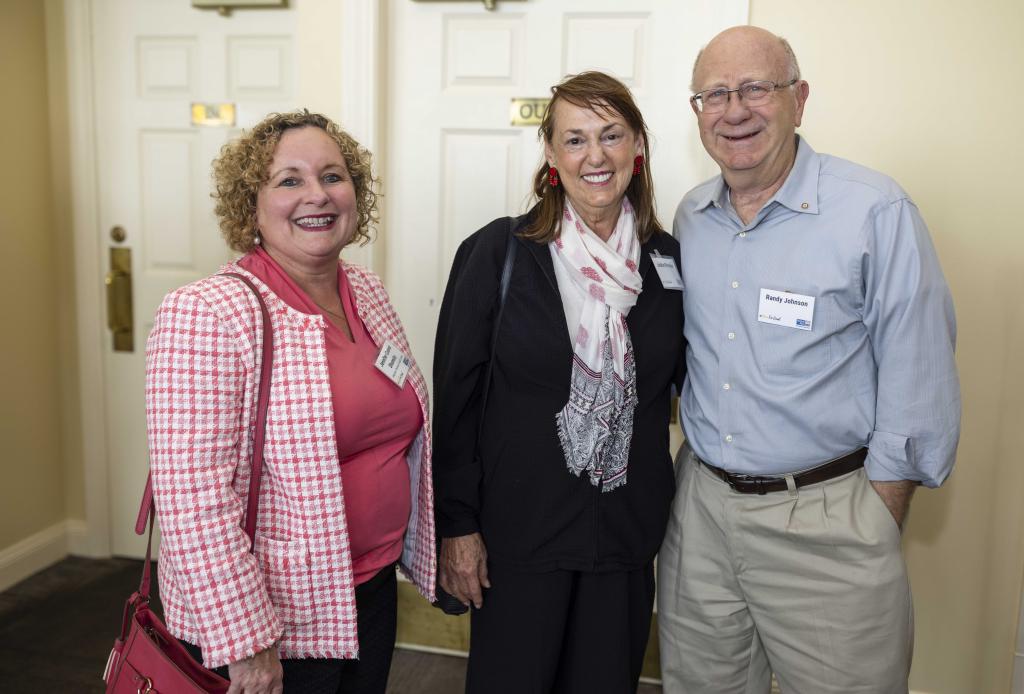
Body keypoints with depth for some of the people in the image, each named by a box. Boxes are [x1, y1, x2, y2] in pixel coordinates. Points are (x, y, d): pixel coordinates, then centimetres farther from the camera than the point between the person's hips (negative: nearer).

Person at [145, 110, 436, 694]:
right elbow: (192, 497, -22)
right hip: (257, 621, -6)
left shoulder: (368, 291, 2)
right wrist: (244, 641, -20)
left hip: (372, 592, 7)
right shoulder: (206, 315, -20)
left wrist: (419, 548, 14)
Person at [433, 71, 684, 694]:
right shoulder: (498, 252, -9)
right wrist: (457, 525, -8)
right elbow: (456, 395, -7)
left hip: (628, 536, 3)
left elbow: (682, 379, 10)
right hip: (518, 531, -3)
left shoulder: (670, 260, 1)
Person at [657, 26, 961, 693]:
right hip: (700, 505, 5)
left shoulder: (877, 212, -12)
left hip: (825, 519, -4)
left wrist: (874, 537, -9)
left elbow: (918, 392, -10)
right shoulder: (691, 217, 5)